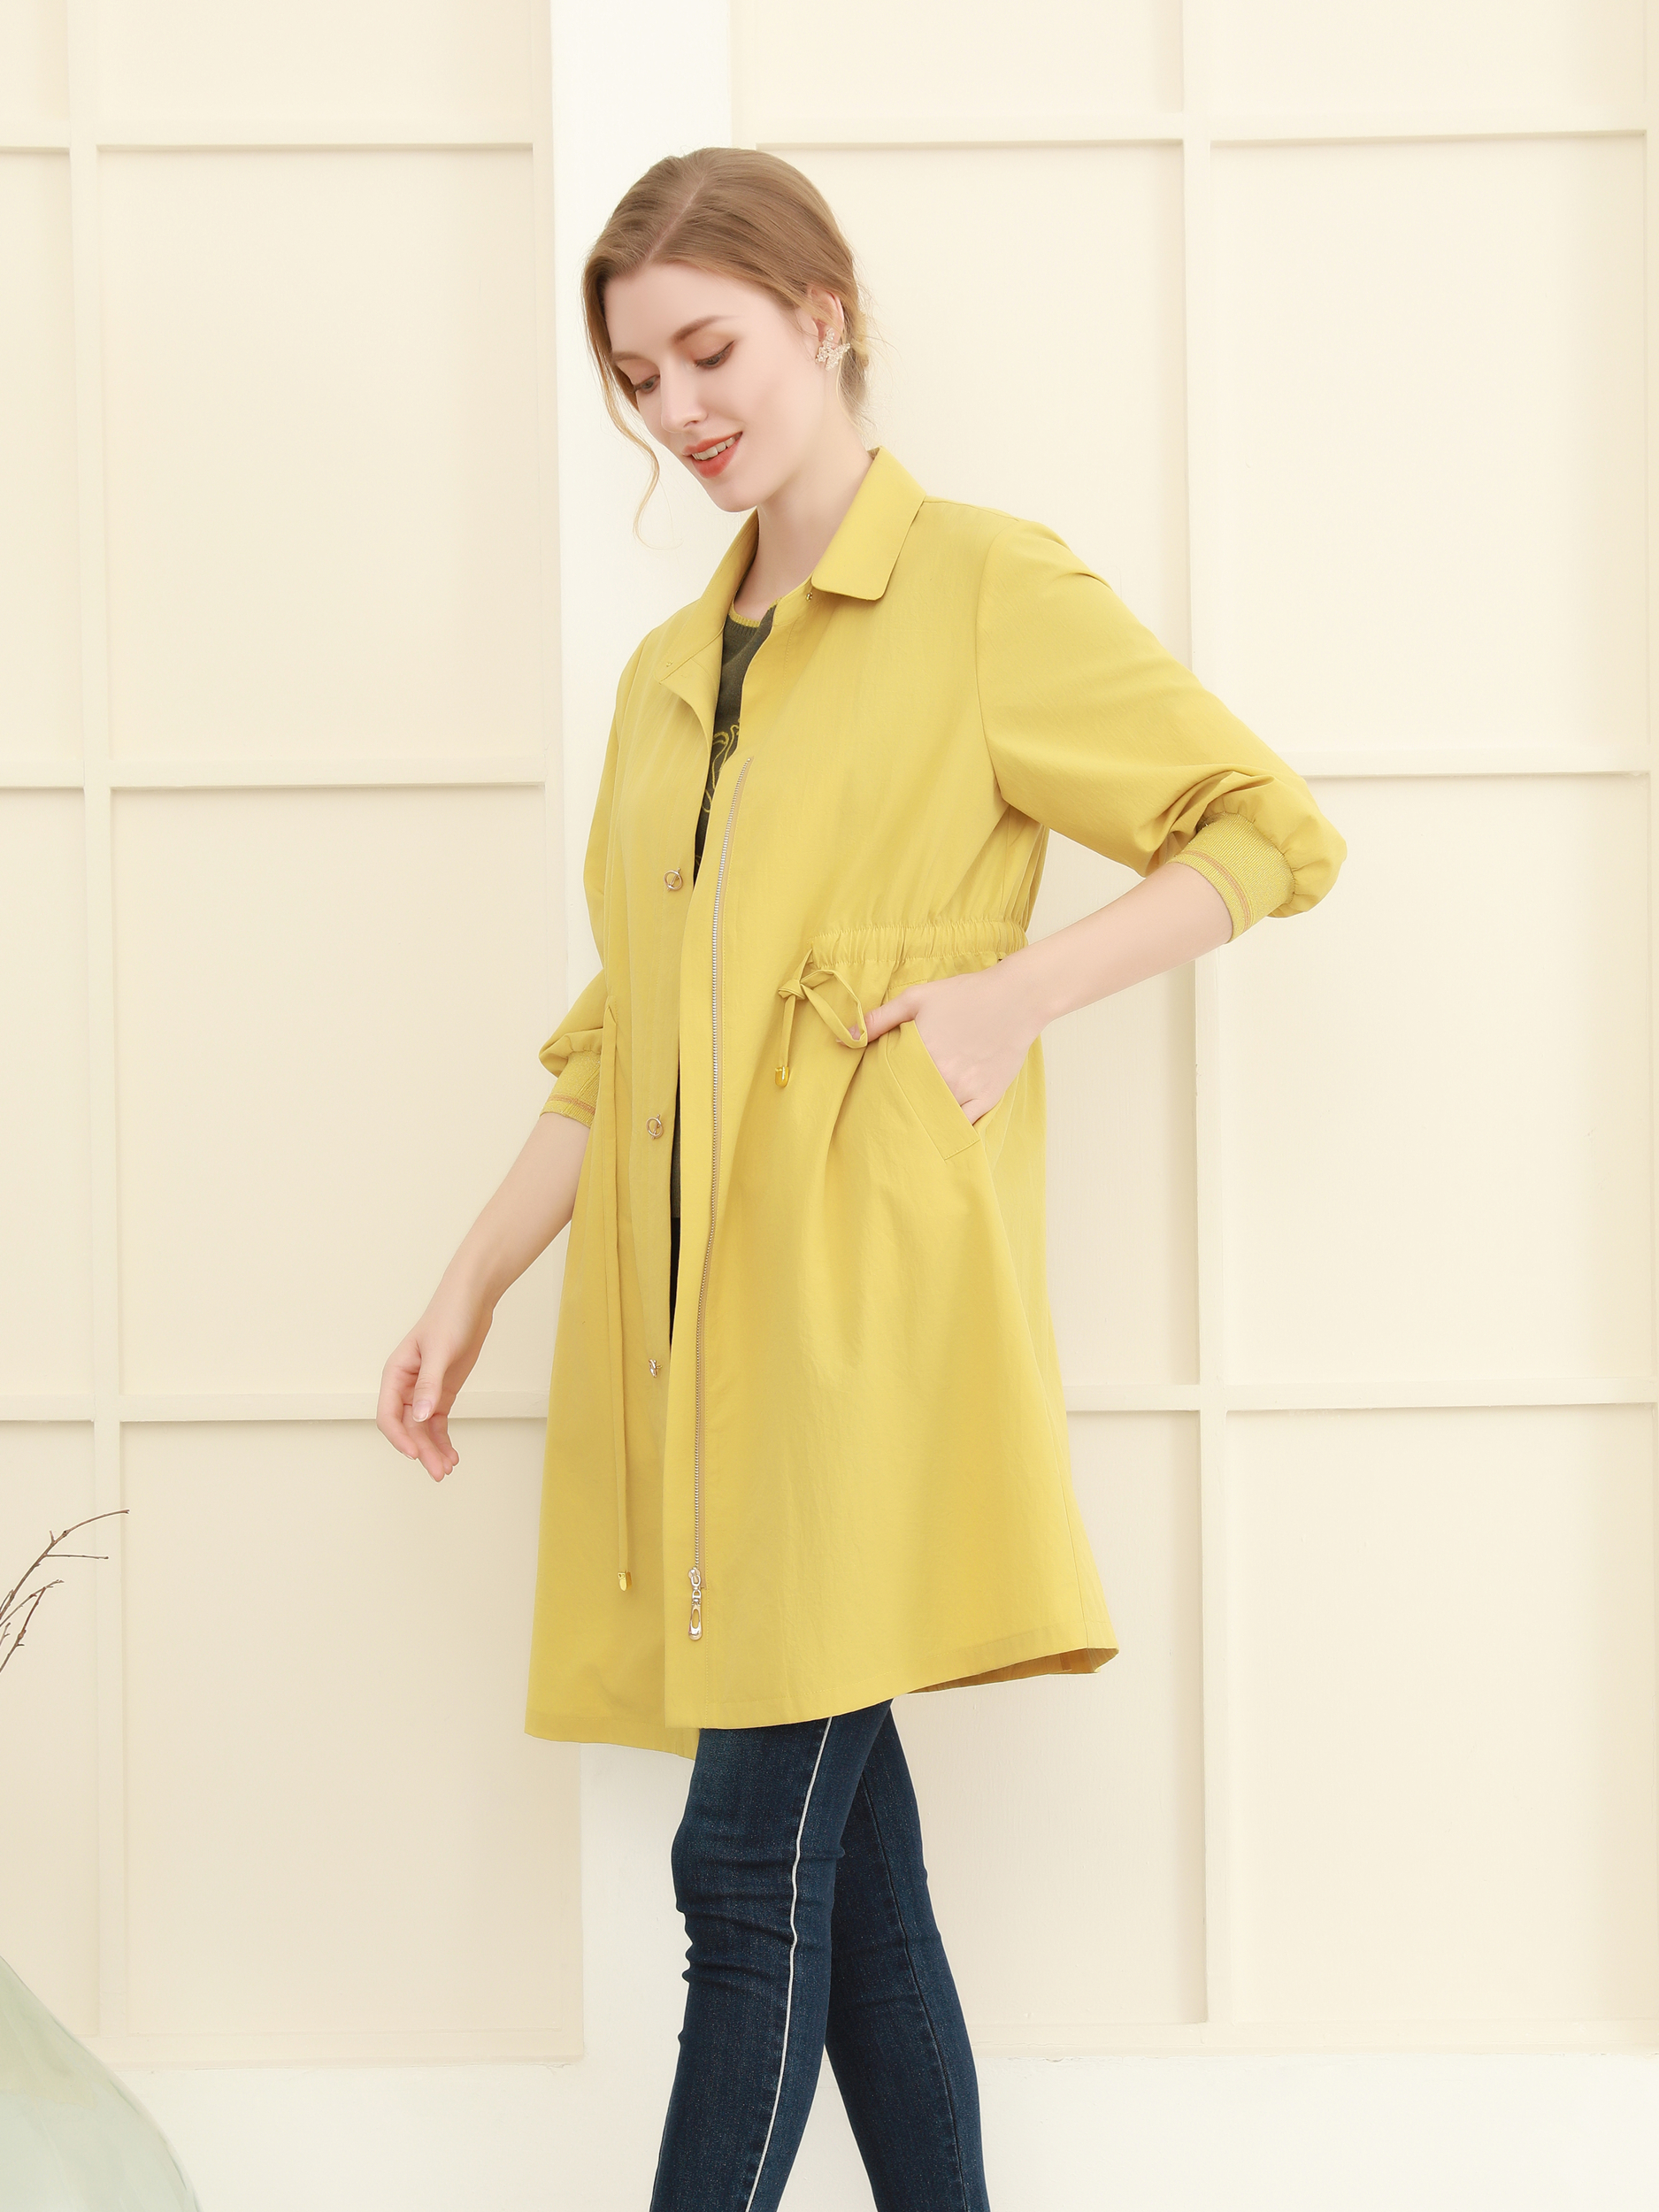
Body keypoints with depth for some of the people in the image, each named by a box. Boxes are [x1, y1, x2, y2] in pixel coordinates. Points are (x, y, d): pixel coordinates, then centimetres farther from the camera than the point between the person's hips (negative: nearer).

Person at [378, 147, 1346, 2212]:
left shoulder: (992, 592, -1)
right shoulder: (669, 672, 18)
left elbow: (1272, 833, -1)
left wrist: (1018, 987, -12)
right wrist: (470, 1287, 14)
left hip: (868, 1299, -6)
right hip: (690, 1317, 7)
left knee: (754, 1859, -8)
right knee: (845, 1854, 9)